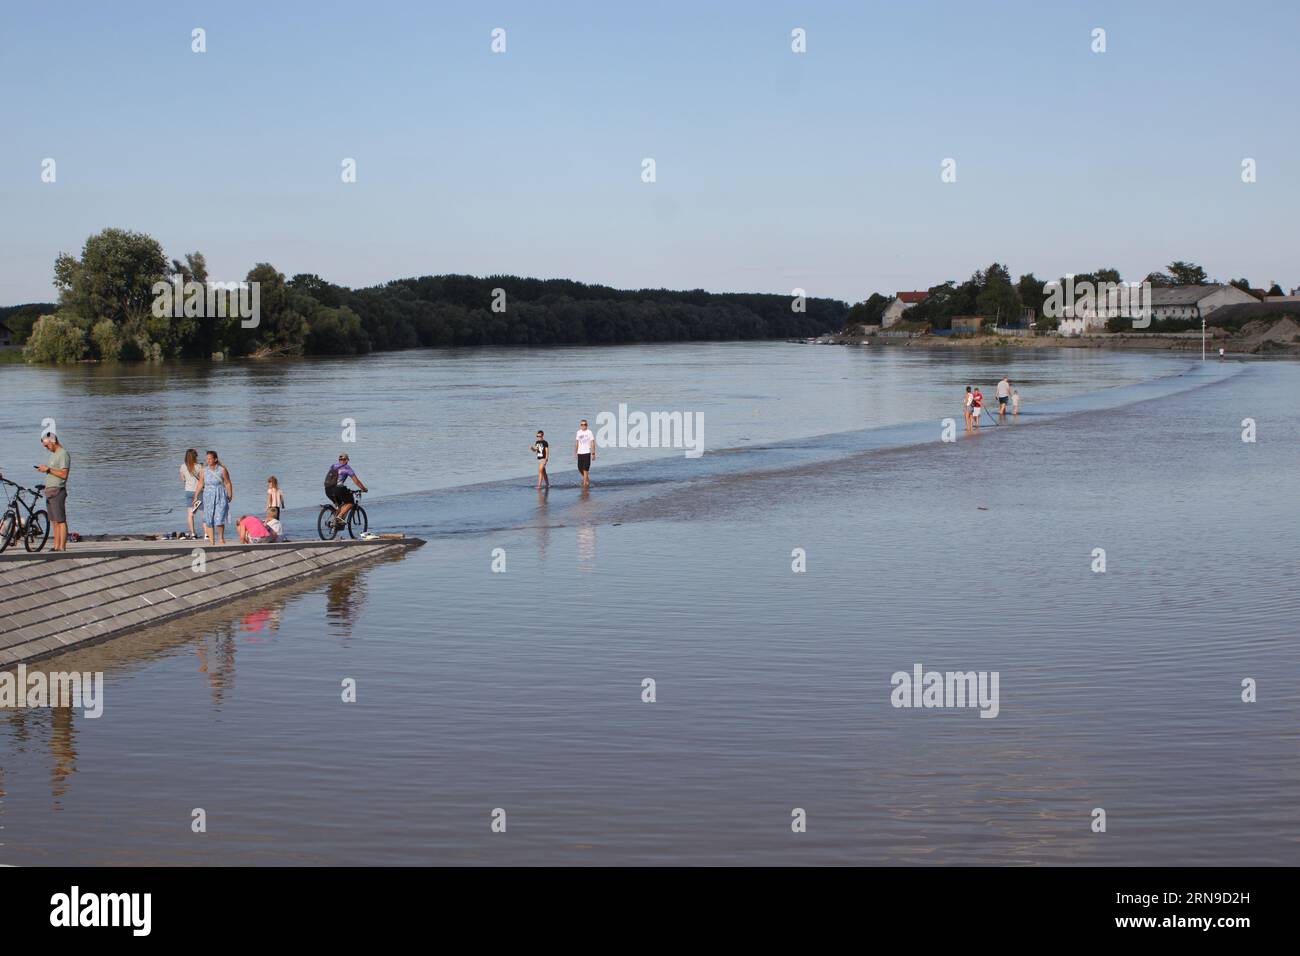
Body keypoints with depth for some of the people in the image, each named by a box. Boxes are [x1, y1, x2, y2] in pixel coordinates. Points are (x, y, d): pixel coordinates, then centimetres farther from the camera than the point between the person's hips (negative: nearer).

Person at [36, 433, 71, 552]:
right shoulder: (53, 454, 21)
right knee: (54, 521, 9)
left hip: (57, 491, -10)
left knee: (60, 520, -11)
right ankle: (56, 546, 11)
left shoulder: (63, 454, -10)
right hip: (49, 491, 10)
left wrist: (48, 469, -15)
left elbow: (63, 474, -19)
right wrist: (44, 469, 12)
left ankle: (62, 547, -13)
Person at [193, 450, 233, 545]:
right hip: (208, 497, 3)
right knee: (209, 520, 2)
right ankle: (211, 541, 9)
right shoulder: (204, 470, 1)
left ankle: (221, 538, 14)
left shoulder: (222, 470, -6)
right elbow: (200, 484, 5)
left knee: (219, 519, -9)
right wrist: (196, 497, 3)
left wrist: (230, 496, 1)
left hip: (221, 497, -3)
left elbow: (228, 483, 0)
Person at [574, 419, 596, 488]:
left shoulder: (589, 432, -5)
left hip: (587, 452, -5)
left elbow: (592, 443, -6)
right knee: (580, 469, 7)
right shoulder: (578, 432, 11)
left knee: (585, 469, -9)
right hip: (580, 453, 5)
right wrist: (575, 452, 14)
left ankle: (585, 483, -5)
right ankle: (587, 479, 30)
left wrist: (593, 453, -10)